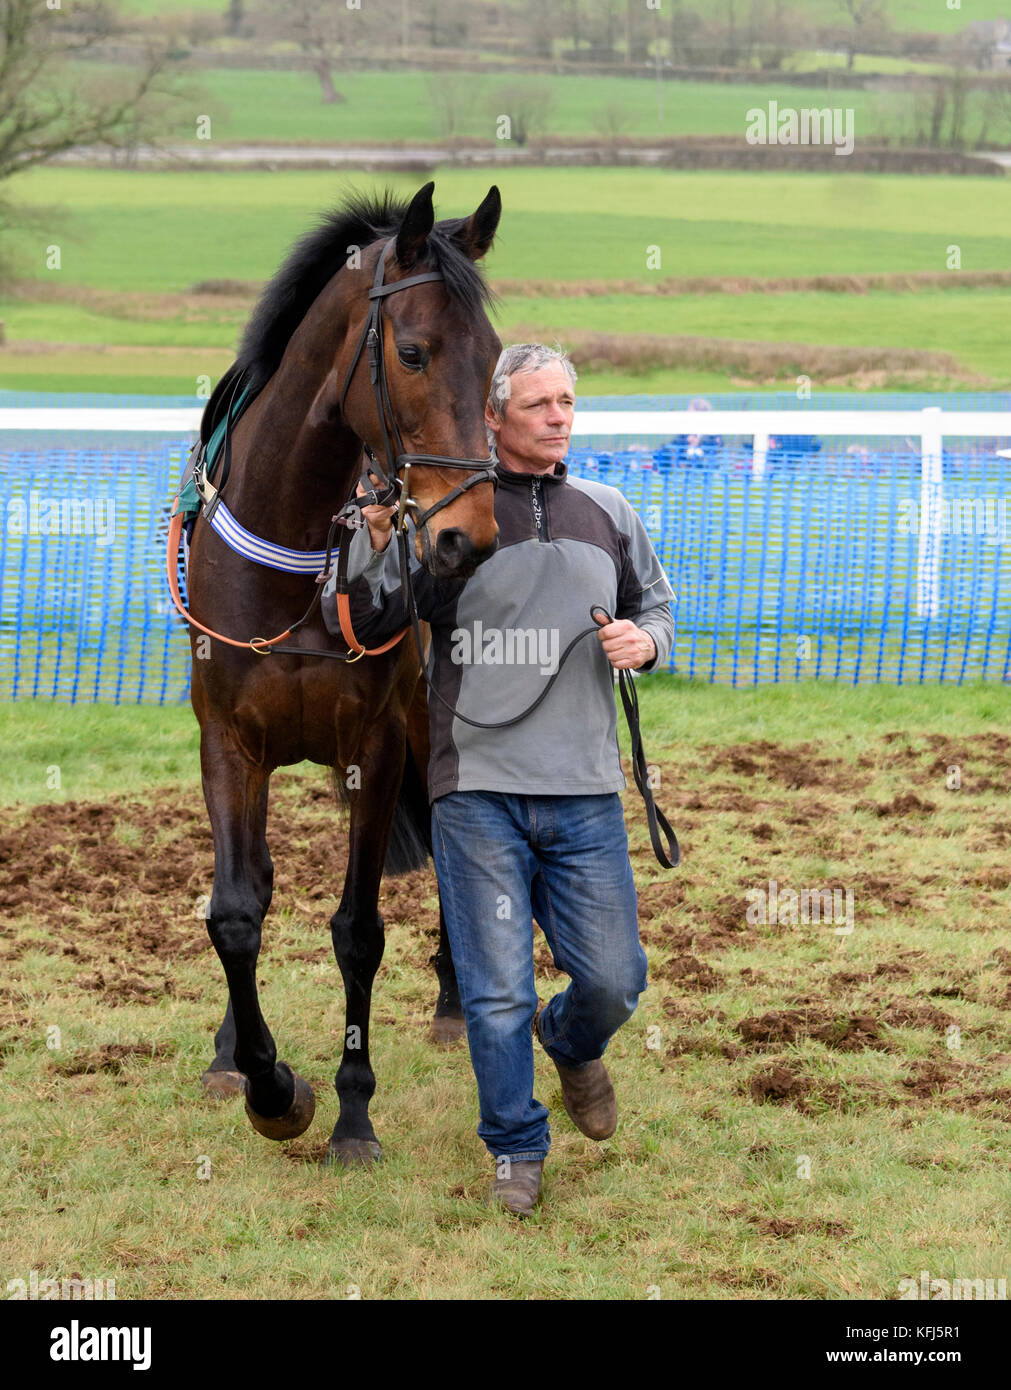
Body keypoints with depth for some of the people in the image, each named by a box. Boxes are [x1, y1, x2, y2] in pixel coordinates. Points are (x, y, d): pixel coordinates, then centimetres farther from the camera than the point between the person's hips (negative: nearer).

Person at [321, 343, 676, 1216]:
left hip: (584, 791, 3)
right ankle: (517, 1151, 18)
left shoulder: (608, 513, 9)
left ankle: (572, 1045, 41)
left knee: (613, 980, 7)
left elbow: (658, 607, 21)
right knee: (497, 991, 0)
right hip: (477, 790, -3)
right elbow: (359, 627, -3)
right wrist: (375, 542, -20)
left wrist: (646, 640, -2)